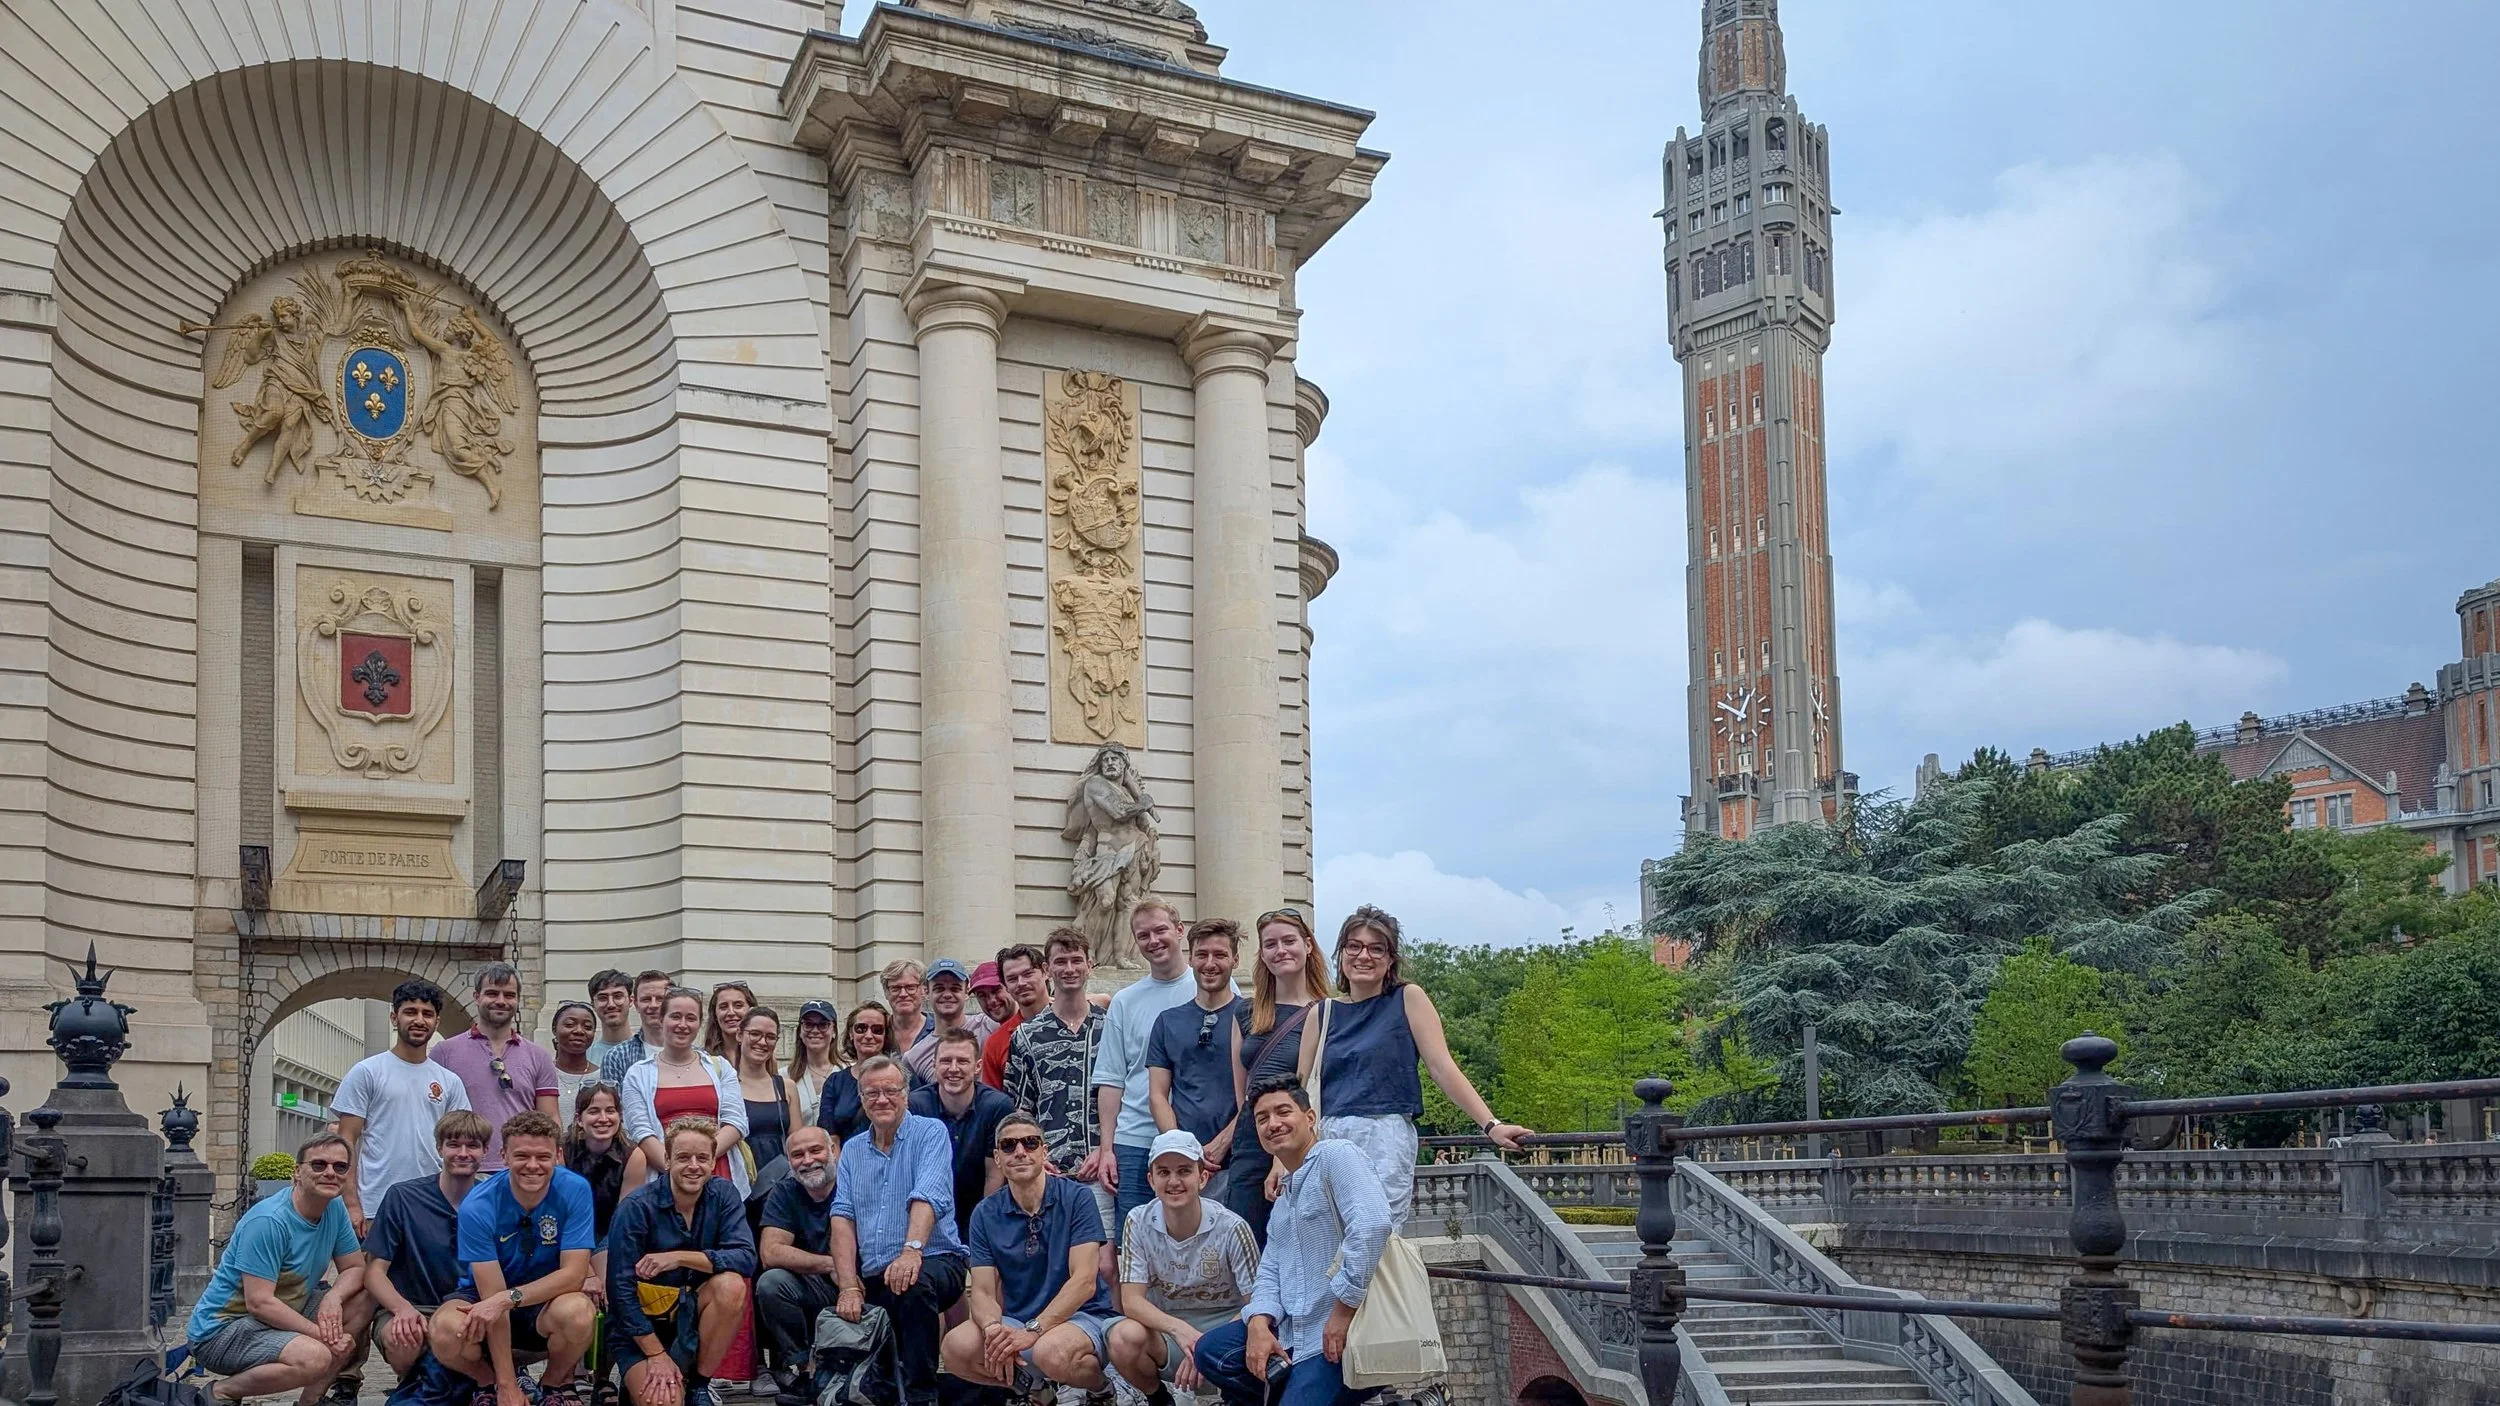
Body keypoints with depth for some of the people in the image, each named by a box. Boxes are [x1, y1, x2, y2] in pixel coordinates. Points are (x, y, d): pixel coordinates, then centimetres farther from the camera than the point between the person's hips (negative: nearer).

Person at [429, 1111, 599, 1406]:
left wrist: (507, 1299, -34)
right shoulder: (477, 1207, -21)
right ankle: (492, 1381, 4)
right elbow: (493, 1296, -22)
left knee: (577, 1312, -35)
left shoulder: (575, 1191, -17)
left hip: (549, 1299, 0)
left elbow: (573, 1274, -20)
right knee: (445, 1333, -33)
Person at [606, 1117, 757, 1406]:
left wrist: (680, 1257, -29)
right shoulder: (637, 1207, -16)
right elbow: (621, 1289, -16)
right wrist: (657, 1354, -18)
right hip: (641, 1322, -4)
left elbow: (746, 1258, -19)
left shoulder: (723, 1195, -6)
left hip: (693, 1314, 4)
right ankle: (642, 1379, 8)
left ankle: (699, 1383, -9)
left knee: (732, 1285, -27)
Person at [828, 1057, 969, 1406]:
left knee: (913, 1284, -37)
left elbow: (927, 1197, -18)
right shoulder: (852, 1150, 15)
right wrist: (849, 1286, -11)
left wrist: (912, 1250, -36)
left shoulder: (930, 1133, -1)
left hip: (934, 1262, -5)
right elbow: (843, 1218, 4)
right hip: (872, 1278, 5)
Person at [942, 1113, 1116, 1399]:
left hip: (1079, 1315, -4)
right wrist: (994, 1329, -26)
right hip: (1015, 1320, 4)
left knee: (1051, 1352, -38)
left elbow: (1084, 1281, -16)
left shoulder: (1076, 1199, -8)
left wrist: (1033, 1331, -26)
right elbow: (983, 1292, -2)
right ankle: (1033, 1386, 3)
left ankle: (1100, 1386, -2)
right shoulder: (986, 1214, 3)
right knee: (957, 1348, -24)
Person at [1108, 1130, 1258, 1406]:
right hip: (1166, 1331, 2)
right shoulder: (1139, 1223, -7)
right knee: (1124, 1337, -31)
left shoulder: (1231, 1228, -13)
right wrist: (1181, 1331, -30)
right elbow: (1131, 1300, -11)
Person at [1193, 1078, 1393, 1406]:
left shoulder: (1337, 1155, -9)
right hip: (1295, 1331, 9)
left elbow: (1372, 1224, -25)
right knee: (1211, 1352, 1)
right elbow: (1270, 1271, 15)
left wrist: (1345, 1308, -23)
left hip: (1344, 1334, -9)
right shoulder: (1283, 1196, 23)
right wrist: (1259, 1323, -7)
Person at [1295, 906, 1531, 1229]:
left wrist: (1490, 1125, -9)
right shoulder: (1322, 1014, 16)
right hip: (1328, 1139, 4)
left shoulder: (1407, 999, 7)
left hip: (1386, 1138, -4)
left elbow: (1442, 1067, 0)